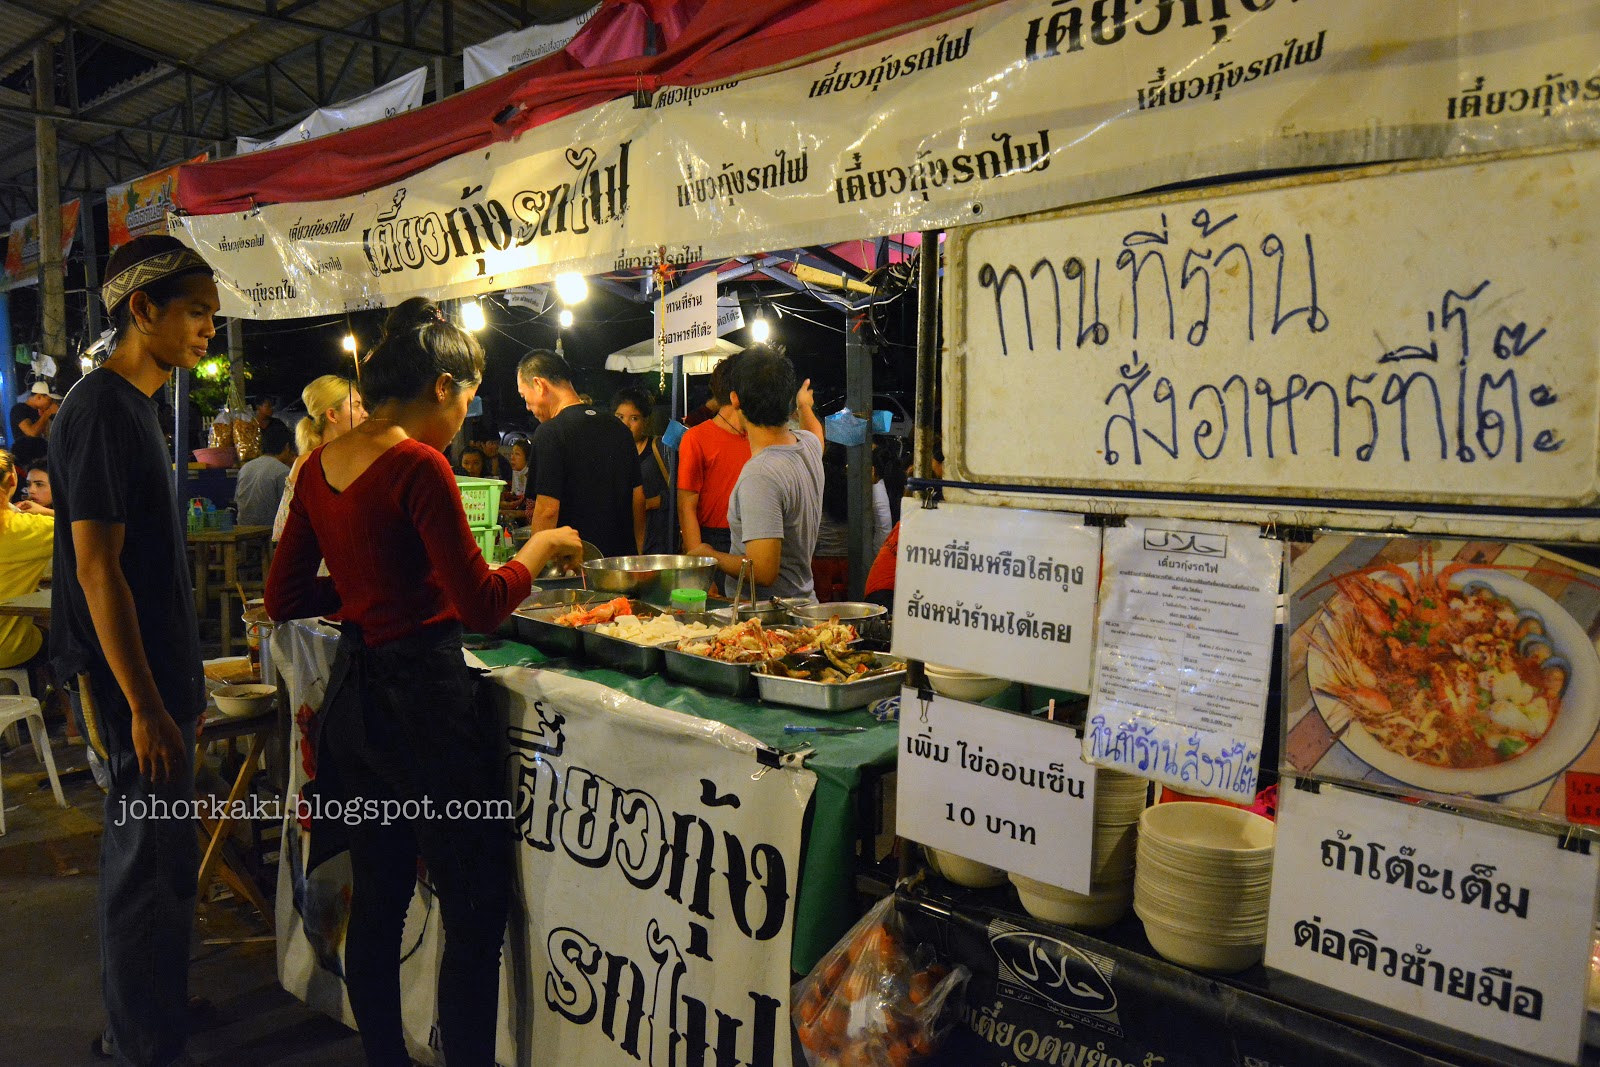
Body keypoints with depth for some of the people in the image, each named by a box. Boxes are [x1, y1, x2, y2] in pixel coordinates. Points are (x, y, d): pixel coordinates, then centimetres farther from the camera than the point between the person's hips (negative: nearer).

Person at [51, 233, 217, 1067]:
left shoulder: (133, 406, 13)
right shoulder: (101, 411, -17)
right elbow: (96, 570, -21)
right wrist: (145, 706, -21)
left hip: (155, 675, 10)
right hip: (131, 684, -10)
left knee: (145, 856, 20)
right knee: (153, 866, -1)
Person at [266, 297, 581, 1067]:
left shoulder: (320, 465, 6)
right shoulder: (418, 465, -17)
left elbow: (283, 598, 13)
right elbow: (483, 605, -18)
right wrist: (540, 548, -2)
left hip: (352, 688, 9)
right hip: (422, 694, -9)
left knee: (377, 896, 19)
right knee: (476, 907, 4)